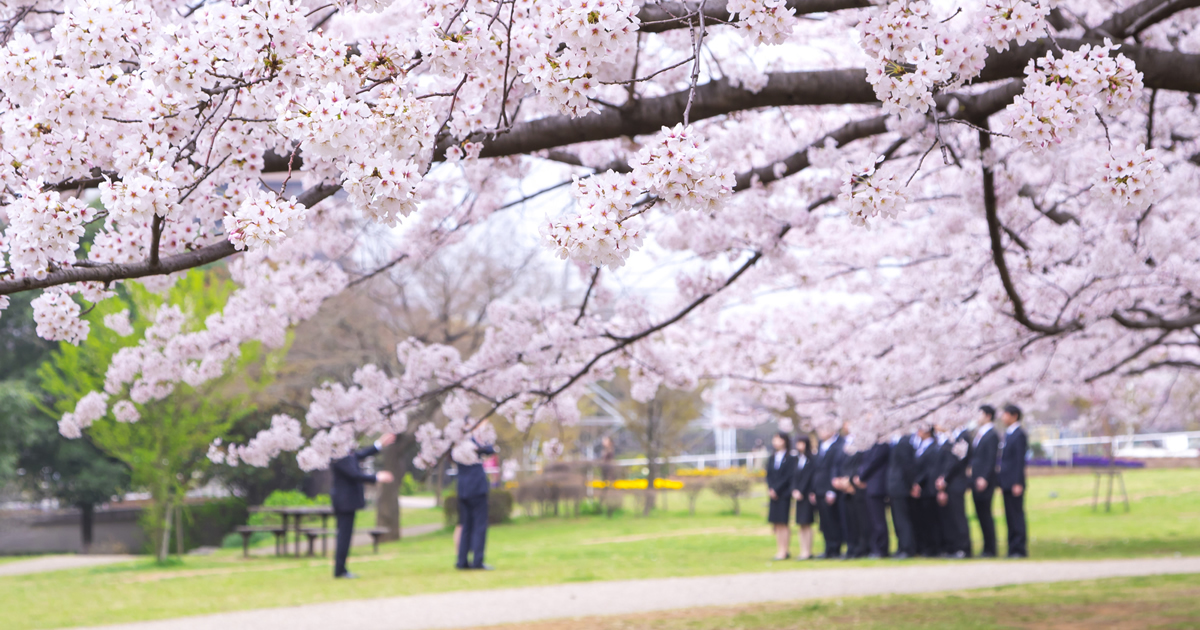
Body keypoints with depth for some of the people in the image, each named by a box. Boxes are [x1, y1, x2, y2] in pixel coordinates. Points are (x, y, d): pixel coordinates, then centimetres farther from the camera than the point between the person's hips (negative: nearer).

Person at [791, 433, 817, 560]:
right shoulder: (797, 459, 12)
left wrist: (800, 491, -12)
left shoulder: (812, 459, -8)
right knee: (802, 525, 7)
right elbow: (794, 477, 9)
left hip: (807, 495, -7)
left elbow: (808, 476, -11)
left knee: (806, 523, -7)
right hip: (799, 495, 7)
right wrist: (794, 490, -5)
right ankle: (803, 551, 10)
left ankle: (807, 551, -5)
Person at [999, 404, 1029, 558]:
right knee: (1010, 517, 9)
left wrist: (1018, 483, -19)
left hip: (1014, 483, -9)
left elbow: (1020, 460, -15)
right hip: (1007, 483, 9)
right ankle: (1013, 549, 12)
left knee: (1017, 515, -7)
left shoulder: (1019, 434, -11)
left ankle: (1019, 549, -5)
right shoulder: (1007, 434, 17)